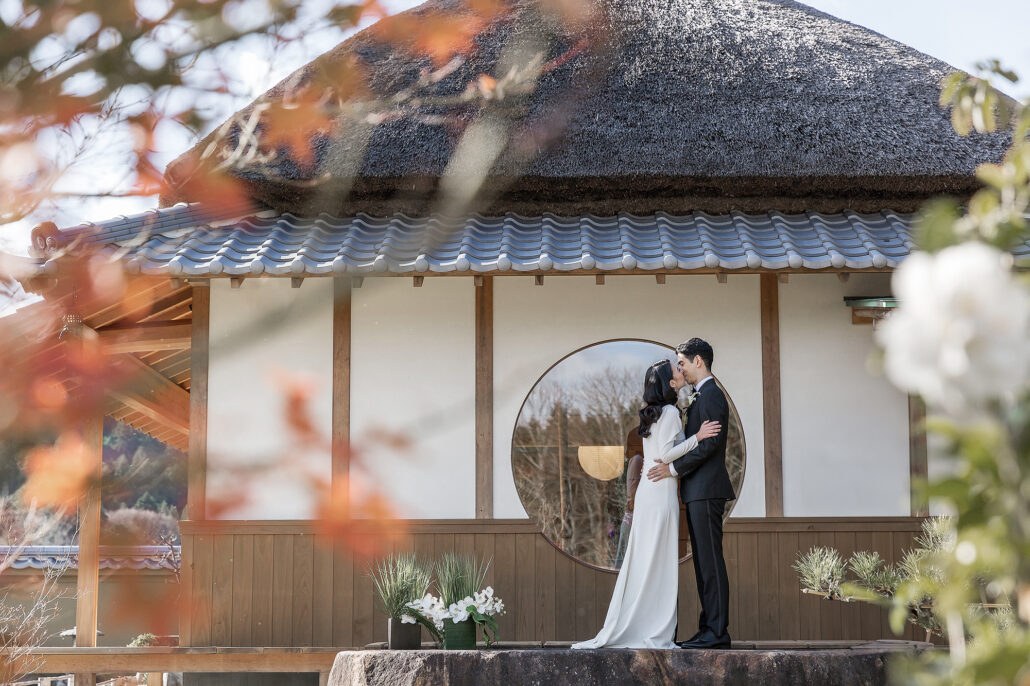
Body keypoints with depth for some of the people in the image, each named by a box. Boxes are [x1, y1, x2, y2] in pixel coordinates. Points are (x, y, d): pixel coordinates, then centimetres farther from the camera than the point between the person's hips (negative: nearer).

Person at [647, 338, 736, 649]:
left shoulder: (711, 395, -11)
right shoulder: (702, 396, 20)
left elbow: (710, 444, -19)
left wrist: (674, 468, -16)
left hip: (706, 490, -10)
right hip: (698, 492, 10)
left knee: (711, 561, -9)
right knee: (703, 562, 10)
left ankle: (717, 632, -8)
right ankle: (709, 628, 13)